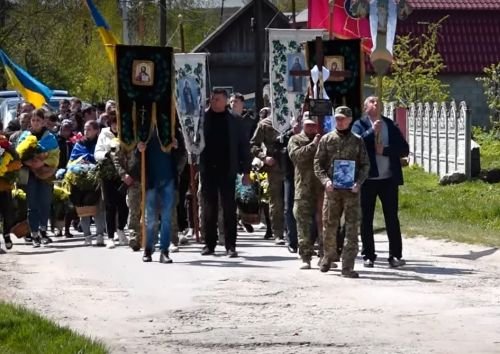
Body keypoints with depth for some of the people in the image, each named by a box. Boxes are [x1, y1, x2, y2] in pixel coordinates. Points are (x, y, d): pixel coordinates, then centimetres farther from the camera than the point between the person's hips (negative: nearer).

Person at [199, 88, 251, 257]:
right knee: (208, 207, 5)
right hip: (207, 169, 1)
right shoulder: (203, 118, 3)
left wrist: (246, 171, 2)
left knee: (229, 208, 0)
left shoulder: (233, 122, 4)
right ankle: (209, 244, 12)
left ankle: (230, 245, 2)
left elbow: (244, 146, 6)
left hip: (227, 170, -1)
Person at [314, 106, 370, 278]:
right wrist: (325, 180, -11)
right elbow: (318, 163, 6)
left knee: (352, 228, -5)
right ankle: (328, 257, 29)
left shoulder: (357, 141, 7)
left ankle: (347, 267, -4)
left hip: (351, 190, 0)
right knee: (329, 226, 6)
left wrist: (358, 182, -8)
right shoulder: (326, 139, 7)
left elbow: (365, 165, 9)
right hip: (332, 189, 0)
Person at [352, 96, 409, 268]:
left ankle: (395, 255, 3)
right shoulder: (359, 125, 3)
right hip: (368, 180, -2)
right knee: (366, 219, 3)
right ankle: (368, 255, 10)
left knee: (392, 218, 0)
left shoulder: (390, 125, 11)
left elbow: (404, 149, 4)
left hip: (388, 179, 2)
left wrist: (385, 150, -8)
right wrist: (372, 131, -19)